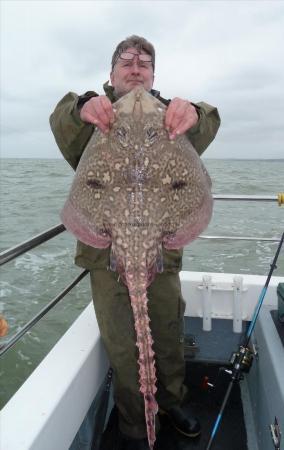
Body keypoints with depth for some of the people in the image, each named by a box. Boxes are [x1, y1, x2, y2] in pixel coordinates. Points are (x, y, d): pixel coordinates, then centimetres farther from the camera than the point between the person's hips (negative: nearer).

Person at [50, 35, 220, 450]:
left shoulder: (168, 113, 8)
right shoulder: (95, 112, 5)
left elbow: (204, 131, -13)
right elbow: (62, 124, -16)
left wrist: (193, 116, -37)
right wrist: (81, 111, -40)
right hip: (107, 249, -2)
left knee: (169, 333, 16)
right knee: (122, 347, 6)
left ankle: (172, 401, 44)